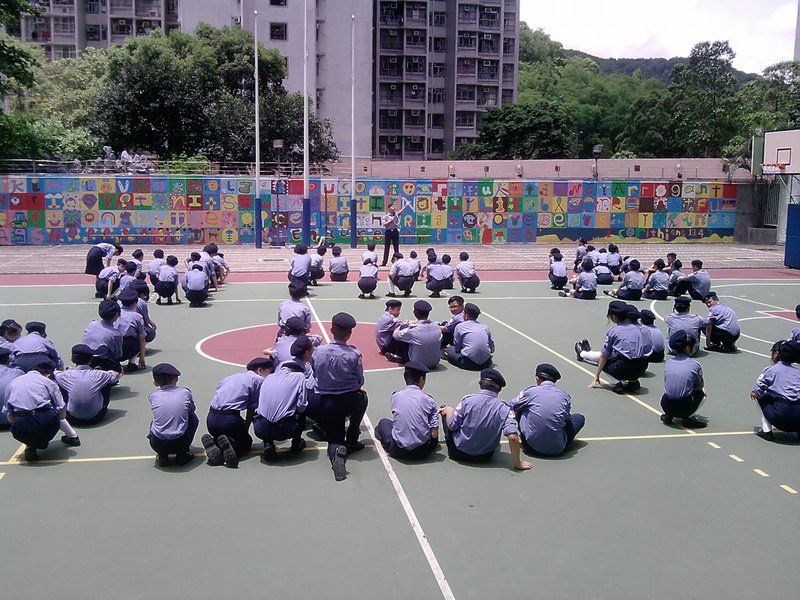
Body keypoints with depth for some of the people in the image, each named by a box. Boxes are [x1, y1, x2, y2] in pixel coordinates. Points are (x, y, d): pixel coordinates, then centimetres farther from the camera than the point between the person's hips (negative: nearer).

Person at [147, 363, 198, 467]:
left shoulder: (153, 396, 5)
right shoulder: (185, 392, 3)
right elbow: (192, 410, 23)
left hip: (158, 445, 2)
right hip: (180, 443, -2)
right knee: (193, 417, 27)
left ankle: (162, 456, 17)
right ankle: (182, 455, 18)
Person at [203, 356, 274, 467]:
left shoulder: (232, 377, 22)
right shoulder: (259, 380, 4)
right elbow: (251, 408, 3)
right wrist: (245, 429, 15)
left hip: (211, 419, 6)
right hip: (230, 419, -5)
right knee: (247, 441, 21)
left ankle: (212, 444, 0)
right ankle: (230, 445, -11)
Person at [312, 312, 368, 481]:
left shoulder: (319, 351, -5)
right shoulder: (354, 354, -13)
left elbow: (316, 377, 5)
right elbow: (360, 381, -1)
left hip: (326, 405, 2)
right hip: (350, 402, -2)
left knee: (334, 440, 20)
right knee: (362, 397, 34)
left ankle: (336, 449, -19)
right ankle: (351, 441, 28)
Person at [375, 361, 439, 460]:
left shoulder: (395, 396, -2)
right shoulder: (429, 400, -5)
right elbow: (434, 433, -6)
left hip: (399, 452, 1)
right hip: (423, 452, -1)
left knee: (383, 422, 27)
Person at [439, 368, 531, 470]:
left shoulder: (467, 400, -18)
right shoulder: (504, 409, -17)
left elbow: (451, 426, -9)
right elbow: (513, 437, -27)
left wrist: (448, 410, 12)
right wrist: (518, 463, -15)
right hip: (485, 457, 1)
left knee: (448, 409, 18)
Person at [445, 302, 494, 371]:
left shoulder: (459, 326, 3)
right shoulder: (485, 327, 12)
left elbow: (457, 348, 8)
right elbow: (492, 350, 15)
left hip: (469, 364, -1)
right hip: (486, 364, 1)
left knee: (449, 349, 21)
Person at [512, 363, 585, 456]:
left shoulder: (530, 391, -3)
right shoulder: (565, 396, 2)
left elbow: (513, 407, 15)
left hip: (531, 446, -1)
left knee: (518, 409, 18)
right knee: (580, 417, 21)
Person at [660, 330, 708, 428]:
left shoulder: (668, 363, 6)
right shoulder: (696, 365, -4)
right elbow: (700, 386, 11)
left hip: (666, 406, 4)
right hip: (684, 408, -4)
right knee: (702, 393, 25)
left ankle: (668, 415, 13)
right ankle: (687, 418, 6)